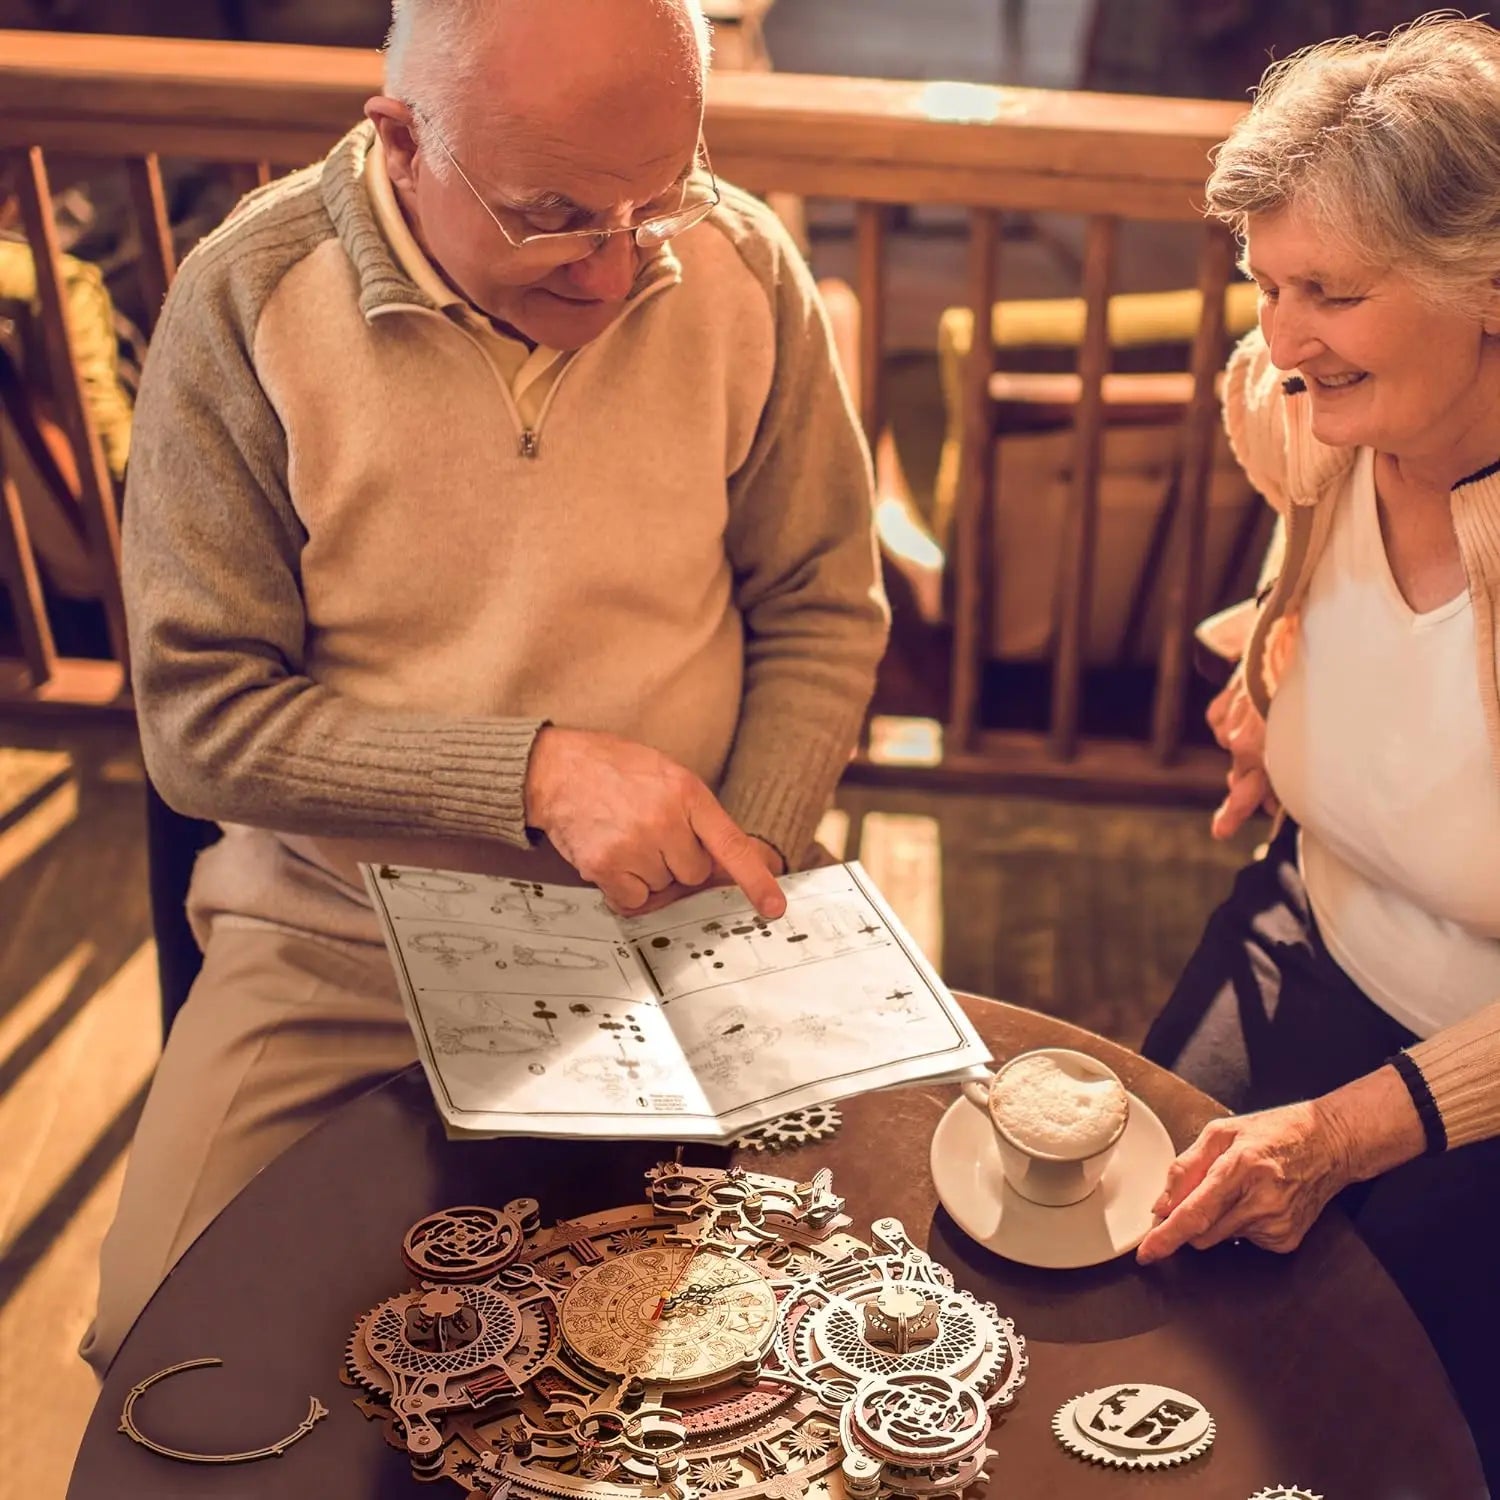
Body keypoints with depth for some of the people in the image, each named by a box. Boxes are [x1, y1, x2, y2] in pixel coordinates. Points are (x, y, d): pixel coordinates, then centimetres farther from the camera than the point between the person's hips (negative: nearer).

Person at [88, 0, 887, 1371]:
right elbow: (200, 720, -12)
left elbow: (823, 615, 3)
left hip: (674, 928, 1)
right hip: (341, 946, -1)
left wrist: (745, 868, -11)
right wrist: (535, 772, -23)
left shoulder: (742, 272, -7)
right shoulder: (248, 304, -14)